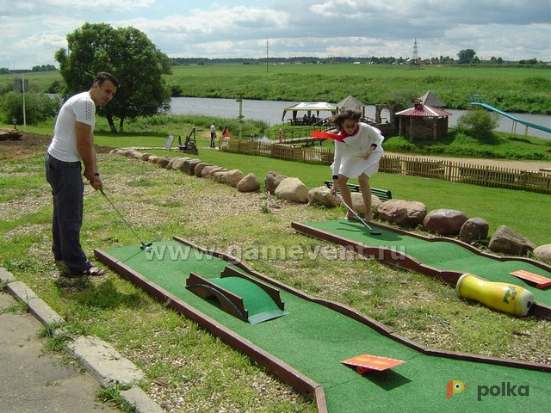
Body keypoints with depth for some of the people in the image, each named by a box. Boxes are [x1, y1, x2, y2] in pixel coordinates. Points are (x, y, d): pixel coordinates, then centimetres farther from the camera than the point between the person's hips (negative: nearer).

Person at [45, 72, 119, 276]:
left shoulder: (87, 105, 18)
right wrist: (90, 170, -5)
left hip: (57, 162, 11)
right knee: (71, 216, -7)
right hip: (64, 164, -11)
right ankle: (77, 265, -2)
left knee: (62, 211, 22)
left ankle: (60, 252, 36)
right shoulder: (86, 102, -15)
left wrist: (94, 172, 8)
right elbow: (83, 142, -17)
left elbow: (89, 144, 15)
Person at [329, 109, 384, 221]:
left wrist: (371, 148, -32)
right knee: (341, 180, -6)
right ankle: (351, 212, 10)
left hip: (372, 153, -4)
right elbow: (338, 158, -29)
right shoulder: (340, 138, -27)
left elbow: (377, 138, -11)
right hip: (354, 156, 4)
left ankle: (369, 213, -13)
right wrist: (335, 182, -35)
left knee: (362, 178, -26)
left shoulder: (365, 129, -32)